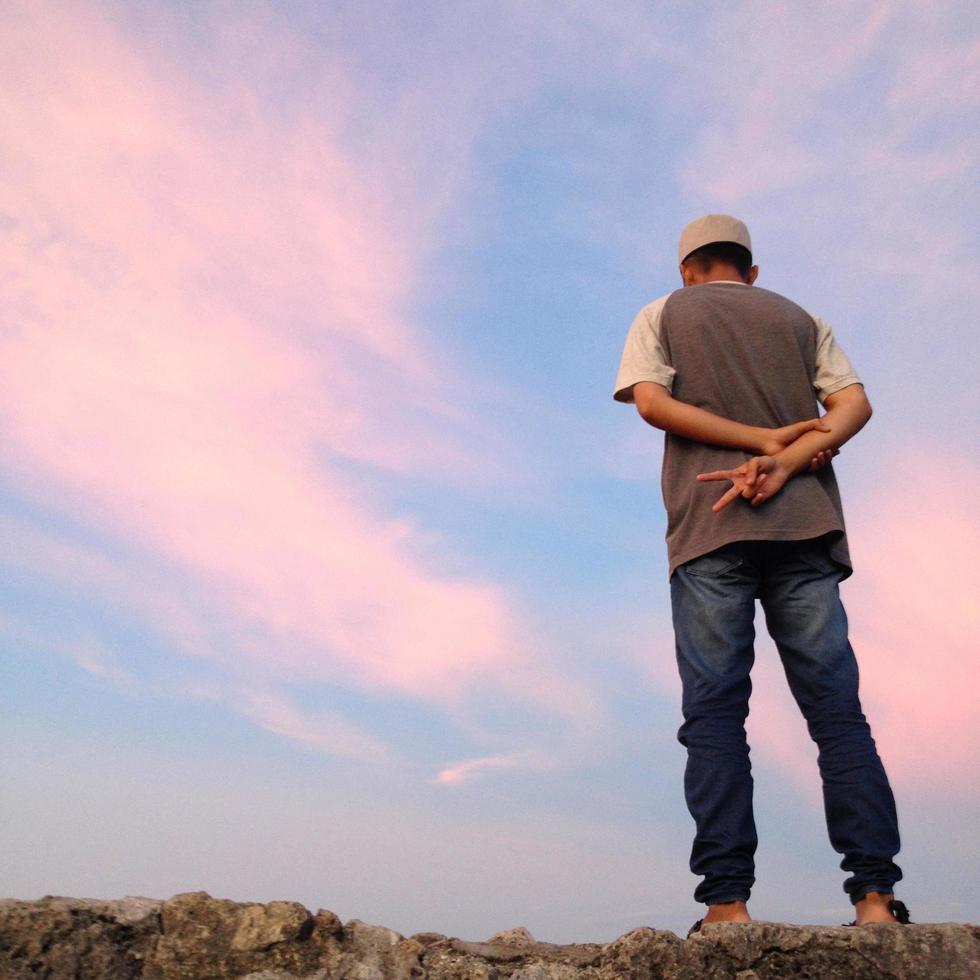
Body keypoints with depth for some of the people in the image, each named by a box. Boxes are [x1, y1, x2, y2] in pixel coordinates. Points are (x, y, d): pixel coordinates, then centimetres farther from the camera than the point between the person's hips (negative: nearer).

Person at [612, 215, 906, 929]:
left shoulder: (662, 315, 18)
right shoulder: (799, 318, 24)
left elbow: (652, 401, -1)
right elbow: (854, 403, 7)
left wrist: (762, 440, -2)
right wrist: (783, 462, -7)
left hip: (709, 526, -2)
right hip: (804, 524, 3)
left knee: (715, 711, -5)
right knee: (837, 708, 1)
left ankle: (728, 901, -11)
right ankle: (875, 894, -6)